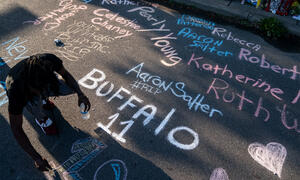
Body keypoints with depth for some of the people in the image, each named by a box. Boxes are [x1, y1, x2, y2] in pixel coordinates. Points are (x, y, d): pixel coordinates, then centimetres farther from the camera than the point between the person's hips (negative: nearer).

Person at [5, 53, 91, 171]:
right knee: (38, 111, -37)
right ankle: (41, 119, 2)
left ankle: (42, 97, 8)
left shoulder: (49, 60, -39)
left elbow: (66, 74, -15)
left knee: (70, 88, -23)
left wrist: (80, 94, -31)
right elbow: (16, 128, -31)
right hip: (24, 94, -4)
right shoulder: (16, 91, -42)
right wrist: (36, 158, -31)